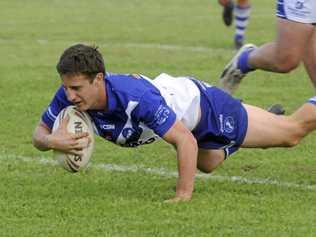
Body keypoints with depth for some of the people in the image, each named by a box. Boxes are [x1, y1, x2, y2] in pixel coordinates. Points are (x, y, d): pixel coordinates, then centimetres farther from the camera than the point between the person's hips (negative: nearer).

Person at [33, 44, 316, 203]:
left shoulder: (136, 97, -47)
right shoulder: (70, 95, -28)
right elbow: (40, 133, -16)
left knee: (293, 130, 13)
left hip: (203, 103, -7)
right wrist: (53, 141, -39)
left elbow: (186, 140, -43)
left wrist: (184, 195, -48)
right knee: (207, 164, 39)